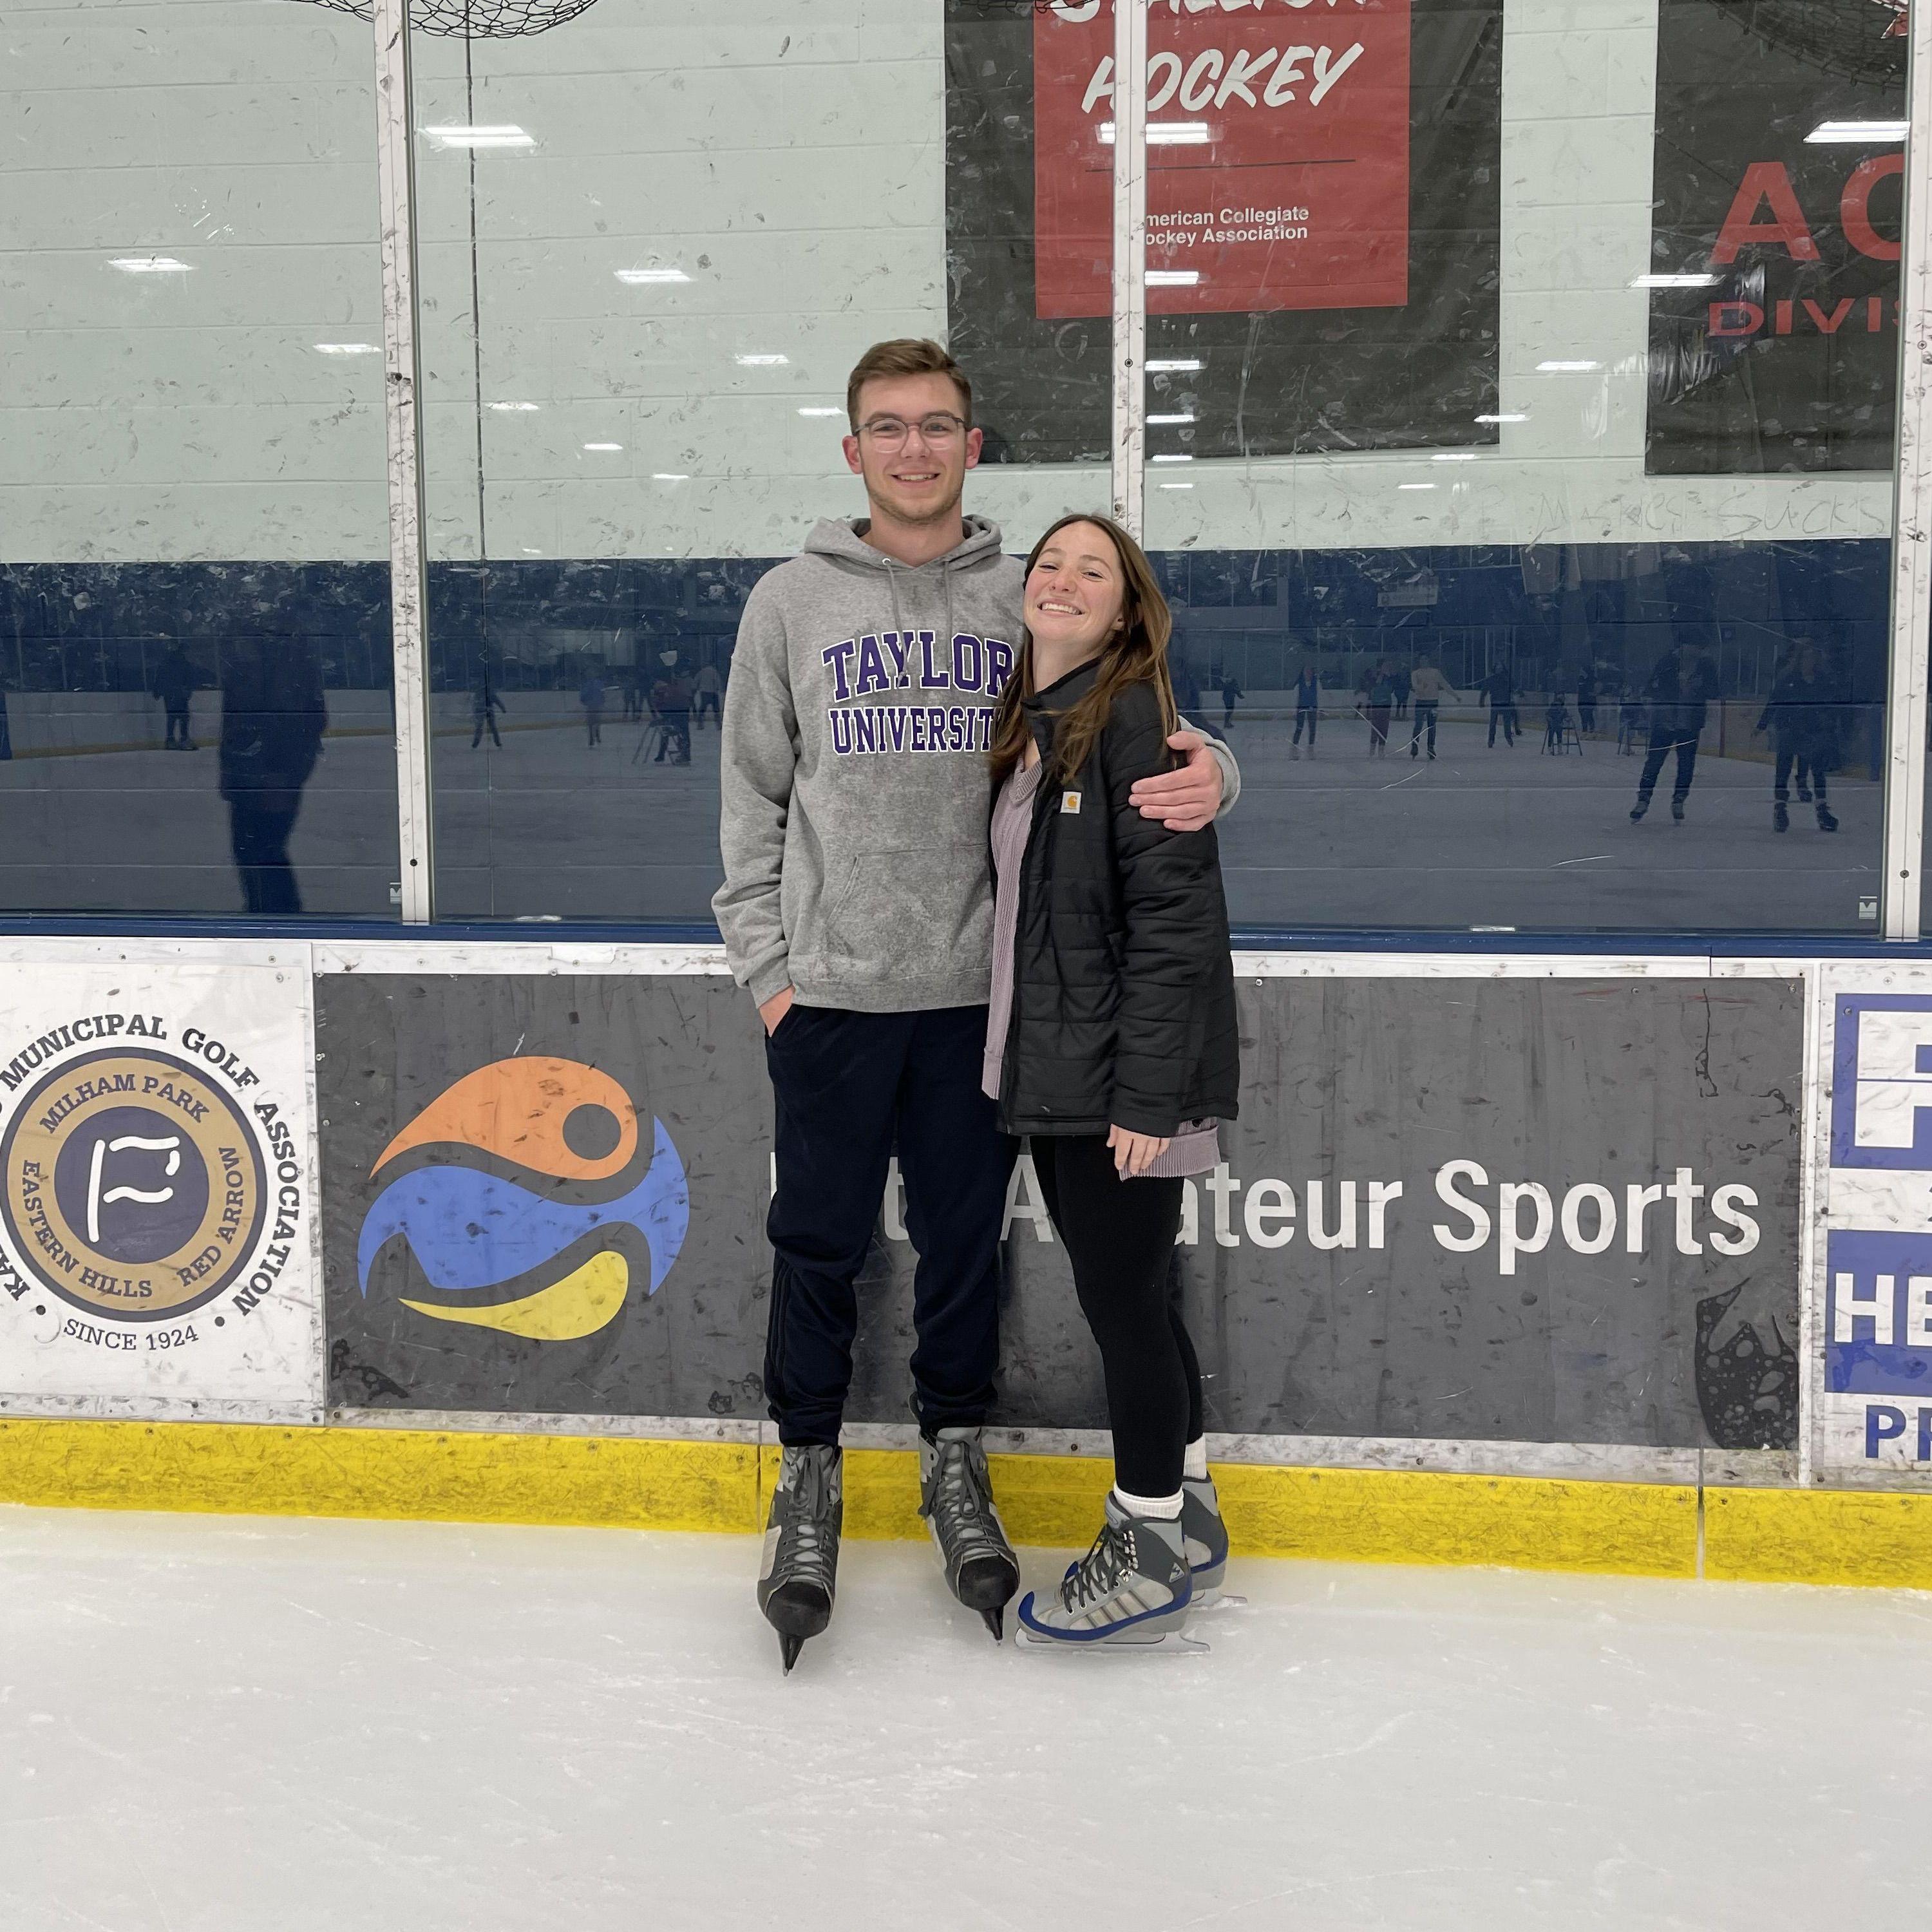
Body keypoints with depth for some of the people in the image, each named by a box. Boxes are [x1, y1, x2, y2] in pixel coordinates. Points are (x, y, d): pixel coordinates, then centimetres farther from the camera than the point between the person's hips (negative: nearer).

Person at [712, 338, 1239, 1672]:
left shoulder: (1029, 599, 5)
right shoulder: (791, 602, 4)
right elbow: (751, 798, 7)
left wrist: (1207, 774, -19)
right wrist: (766, 961, 0)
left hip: (980, 992, 1)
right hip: (830, 993, 0)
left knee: (967, 1239, 11)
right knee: (820, 1246, 6)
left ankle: (956, 1461, 30)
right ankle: (810, 1476, 24)